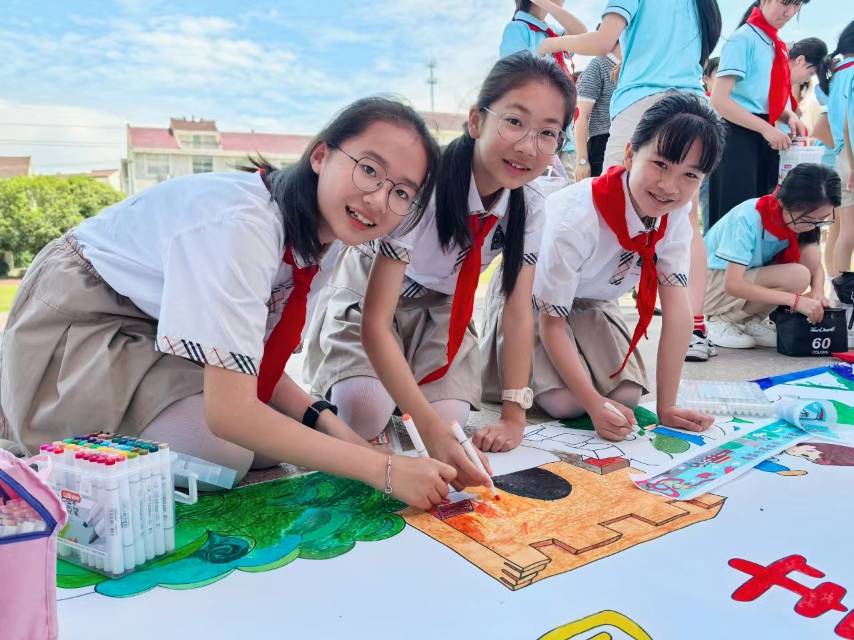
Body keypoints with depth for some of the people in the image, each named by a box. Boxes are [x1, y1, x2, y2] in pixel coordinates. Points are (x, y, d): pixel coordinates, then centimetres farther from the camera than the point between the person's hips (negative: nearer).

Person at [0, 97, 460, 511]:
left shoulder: (318, 231, -8)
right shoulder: (243, 225, -34)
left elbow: (257, 368, -6)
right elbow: (230, 413, -37)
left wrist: (328, 423, -23)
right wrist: (383, 469, -36)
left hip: (158, 329, 8)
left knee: (278, 441, -2)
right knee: (224, 452, -21)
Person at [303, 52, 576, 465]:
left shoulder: (531, 200, -18)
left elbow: (519, 310, -10)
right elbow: (375, 320, -38)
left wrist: (513, 416, -16)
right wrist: (430, 427, -47)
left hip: (438, 308, 4)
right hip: (368, 297, -4)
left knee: (451, 417, -19)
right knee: (364, 414, -27)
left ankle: (401, 384, 14)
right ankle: (333, 385, 8)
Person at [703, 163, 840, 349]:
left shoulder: (801, 219, -9)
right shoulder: (748, 218, -29)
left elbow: (816, 264, 2)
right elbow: (732, 284, -34)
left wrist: (817, 293, -21)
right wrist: (795, 300, -36)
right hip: (712, 284, -7)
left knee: (811, 253, -14)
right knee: (797, 277, -26)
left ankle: (751, 321, -2)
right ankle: (723, 320, -7)